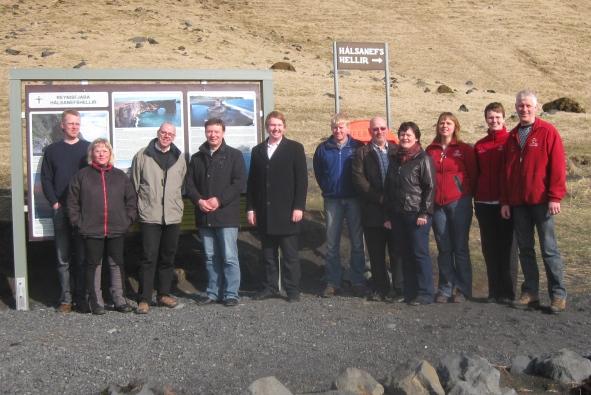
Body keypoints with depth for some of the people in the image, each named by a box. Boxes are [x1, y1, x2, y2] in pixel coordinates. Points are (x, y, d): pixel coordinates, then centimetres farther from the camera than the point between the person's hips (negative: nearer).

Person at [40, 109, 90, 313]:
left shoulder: (89, 148, 8)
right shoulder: (52, 150, 11)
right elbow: (46, 180, 9)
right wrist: (54, 203, -3)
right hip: (61, 210, 1)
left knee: (82, 257, 1)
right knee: (63, 258, 2)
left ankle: (82, 297, 7)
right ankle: (66, 298, 7)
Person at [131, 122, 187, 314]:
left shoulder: (179, 158, 9)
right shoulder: (142, 156, -1)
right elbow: (134, 185, 3)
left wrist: (176, 204, 12)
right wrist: (136, 208, 3)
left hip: (173, 216, 4)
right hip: (149, 216, -4)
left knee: (168, 257, 12)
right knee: (149, 258, -5)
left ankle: (164, 294, 24)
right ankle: (144, 299, 1)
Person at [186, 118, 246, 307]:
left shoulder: (234, 155, 1)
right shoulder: (197, 158, 14)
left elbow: (239, 183, -7)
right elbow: (190, 184, 11)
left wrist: (219, 200, -15)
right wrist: (199, 201, -8)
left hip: (227, 215, -4)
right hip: (204, 216, 4)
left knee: (229, 257, -4)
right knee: (210, 257, 11)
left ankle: (231, 294, 5)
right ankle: (213, 293, 19)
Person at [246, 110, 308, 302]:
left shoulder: (295, 148, 2)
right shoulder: (258, 150, 13)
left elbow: (301, 180, -3)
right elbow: (251, 181, 12)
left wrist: (298, 207, -10)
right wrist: (250, 208, 5)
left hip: (287, 212, -3)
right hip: (264, 212, 4)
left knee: (290, 253, 2)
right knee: (268, 253, 9)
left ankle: (292, 289, 9)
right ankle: (270, 287, 18)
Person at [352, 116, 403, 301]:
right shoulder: (362, 153, 5)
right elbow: (359, 179, -6)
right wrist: (380, 198, -12)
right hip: (373, 212, 0)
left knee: (397, 251, 3)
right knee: (376, 254, 5)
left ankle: (399, 287, 12)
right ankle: (380, 288, 16)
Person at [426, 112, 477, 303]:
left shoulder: (465, 149, 0)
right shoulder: (431, 150, 9)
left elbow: (473, 175, 2)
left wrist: (466, 194, 0)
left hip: (459, 203, -3)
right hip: (437, 205, 3)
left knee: (460, 247, 1)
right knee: (444, 248, 8)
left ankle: (462, 289, 10)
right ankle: (446, 288, 15)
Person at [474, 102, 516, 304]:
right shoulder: (479, 146, 10)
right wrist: (475, 199, 9)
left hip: (505, 203, -4)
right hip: (484, 204, 4)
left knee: (506, 248, 1)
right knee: (489, 249, 8)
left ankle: (507, 292, 8)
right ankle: (494, 291, 16)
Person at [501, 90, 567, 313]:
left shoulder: (548, 132, -2)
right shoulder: (512, 137, 14)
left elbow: (557, 165, -8)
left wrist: (555, 197, -14)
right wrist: (505, 201, 9)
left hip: (541, 200, -5)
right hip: (518, 203, 5)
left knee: (549, 249, -2)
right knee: (525, 249, 8)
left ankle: (558, 294, 6)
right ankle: (530, 293, 15)